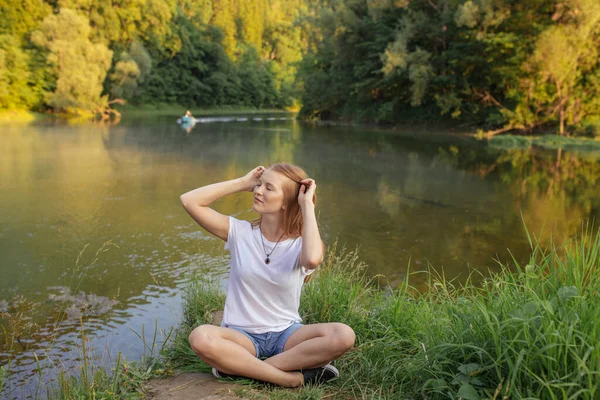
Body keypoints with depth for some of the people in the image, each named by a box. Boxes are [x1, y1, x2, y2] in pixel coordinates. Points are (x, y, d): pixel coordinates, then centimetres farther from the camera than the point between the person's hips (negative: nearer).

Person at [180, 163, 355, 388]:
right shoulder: (240, 233, -1)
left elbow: (313, 259, -33)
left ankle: (241, 367, -22)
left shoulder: (300, 244, -6)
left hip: (286, 334, 0)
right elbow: (189, 201, -10)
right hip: (242, 335, 0)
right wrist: (243, 183, -7)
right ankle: (295, 378, -25)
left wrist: (307, 204, -22)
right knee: (200, 338, -34)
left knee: (343, 335, -28)